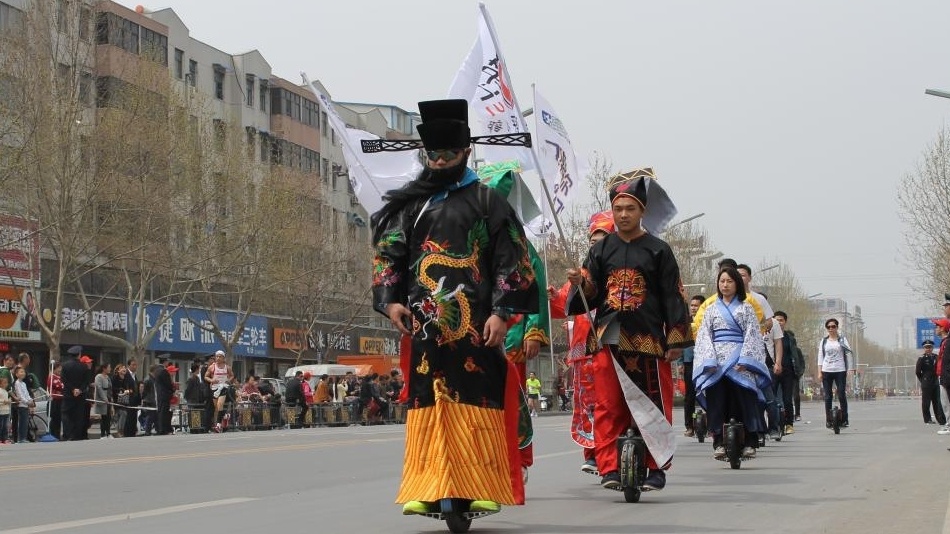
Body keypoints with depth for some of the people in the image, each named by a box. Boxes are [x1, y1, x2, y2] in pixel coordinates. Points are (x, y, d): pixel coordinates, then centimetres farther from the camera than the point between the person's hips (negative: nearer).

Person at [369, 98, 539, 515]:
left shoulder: (487, 200, 8)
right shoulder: (411, 203, 15)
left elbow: (511, 260, 2)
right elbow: (388, 253, 12)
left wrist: (501, 312, -8)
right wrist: (390, 300, -3)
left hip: (475, 320, -2)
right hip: (425, 320, 2)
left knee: (479, 401, -4)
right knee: (428, 403, -1)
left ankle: (483, 486, -1)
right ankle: (428, 488, 1)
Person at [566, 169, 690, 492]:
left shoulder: (658, 250, 4)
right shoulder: (601, 250, 12)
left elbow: (673, 297, 2)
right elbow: (591, 296, 11)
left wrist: (676, 341, -3)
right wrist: (581, 284, -11)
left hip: (648, 340, -2)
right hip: (609, 340, 2)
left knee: (654, 405, 1)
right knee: (608, 407, -1)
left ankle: (656, 468, 9)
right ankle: (610, 468, 2)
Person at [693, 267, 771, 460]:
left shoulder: (746, 308, 13)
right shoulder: (711, 310, 19)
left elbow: (751, 335, 4)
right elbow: (704, 336, 11)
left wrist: (744, 360, -10)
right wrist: (709, 361, -5)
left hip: (739, 359, -2)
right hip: (716, 360, 2)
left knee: (743, 398, -12)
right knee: (716, 398, -10)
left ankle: (749, 443, -10)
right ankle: (719, 442, -10)